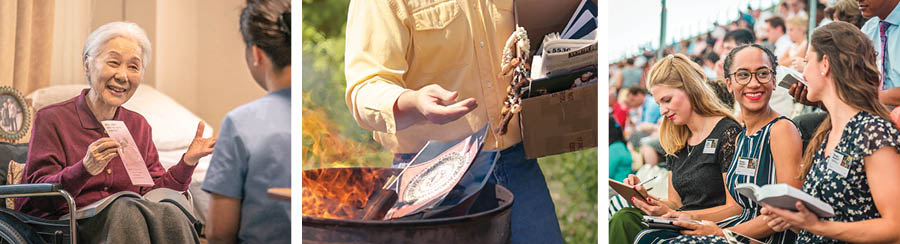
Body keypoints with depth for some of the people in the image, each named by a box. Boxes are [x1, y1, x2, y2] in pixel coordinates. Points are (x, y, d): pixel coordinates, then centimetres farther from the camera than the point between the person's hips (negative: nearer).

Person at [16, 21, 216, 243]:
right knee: (125, 207, -36)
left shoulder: (138, 125, 16)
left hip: (130, 223, 4)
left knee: (169, 213, -31)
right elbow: (37, 198, -9)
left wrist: (188, 161, -6)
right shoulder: (50, 119, 1)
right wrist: (85, 169, -25)